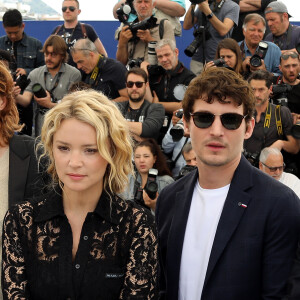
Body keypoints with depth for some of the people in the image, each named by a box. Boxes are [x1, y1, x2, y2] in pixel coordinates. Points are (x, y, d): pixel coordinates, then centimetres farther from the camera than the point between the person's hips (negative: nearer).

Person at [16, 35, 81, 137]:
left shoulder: (74, 74, -1)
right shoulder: (35, 74, 10)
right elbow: (26, 101, 1)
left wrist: (50, 104, -9)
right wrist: (15, 95, -20)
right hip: (41, 127, 2)